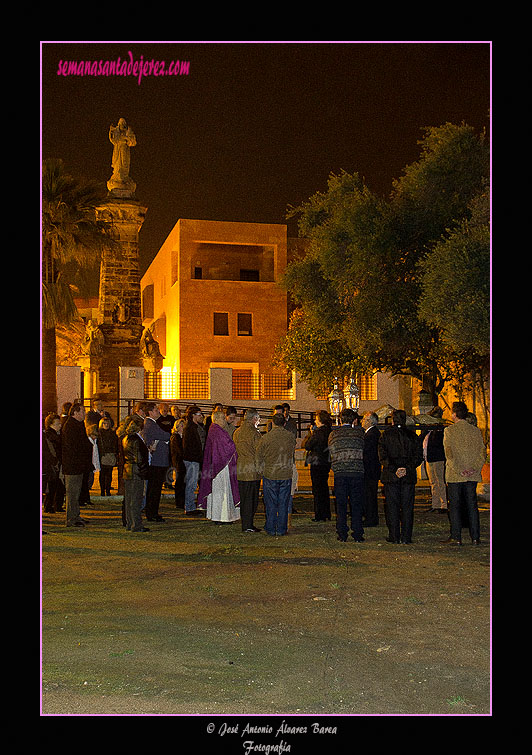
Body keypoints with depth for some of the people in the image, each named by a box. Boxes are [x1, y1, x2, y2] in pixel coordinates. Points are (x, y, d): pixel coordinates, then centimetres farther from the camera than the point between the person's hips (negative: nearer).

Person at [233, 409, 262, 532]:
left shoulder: (237, 432, 9)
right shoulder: (254, 433, -14)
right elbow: (258, 452, -13)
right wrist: (259, 468, -3)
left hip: (240, 470, 7)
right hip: (252, 471, -7)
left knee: (243, 497, 13)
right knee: (251, 498, -1)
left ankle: (245, 523, 19)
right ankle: (248, 525, 2)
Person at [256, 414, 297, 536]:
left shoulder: (265, 438, -11)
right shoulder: (291, 436, -4)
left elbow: (259, 456, -1)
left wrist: (263, 469, 15)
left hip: (270, 474, -2)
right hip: (286, 474, 2)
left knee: (271, 503, 8)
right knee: (283, 503, 9)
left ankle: (271, 528, 13)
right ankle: (281, 529, 12)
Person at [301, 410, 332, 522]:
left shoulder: (318, 432, -18)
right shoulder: (329, 431, 5)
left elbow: (306, 446, -14)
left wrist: (310, 433, -2)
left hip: (317, 463, -8)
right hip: (326, 463, 8)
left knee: (317, 489, 0)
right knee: (324, 488, 16)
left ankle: (319, 516, 2)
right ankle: (327, 515, 22)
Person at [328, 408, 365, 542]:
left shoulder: (333, 434, 4)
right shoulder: (359, 432, 3)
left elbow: (332, 452, 10)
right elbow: (362, 451, 12)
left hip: (340, 473, 0)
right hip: (357, 472, 0)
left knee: (341, 505, 6)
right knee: (356, 504, 5)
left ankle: (342, 534, 7)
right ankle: (357, 534, 5)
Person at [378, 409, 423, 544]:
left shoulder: (385, 435, 0)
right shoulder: (413, 436, 5)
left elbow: (383, 456, -9)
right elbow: (419, 456, -1)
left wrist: (394, 469, -12)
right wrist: (407, 468, -7)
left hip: (390, 477, -2)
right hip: (409, 477, 2)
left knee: (392, 507, 4)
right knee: (407, 507, 6)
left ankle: (394, 536, 5)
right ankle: (406, 537, 6)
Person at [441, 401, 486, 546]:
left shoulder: (449, 430, -7)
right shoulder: (476, 431, 6)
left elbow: (449, 453, -14)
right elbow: (483, 452, 2)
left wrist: (458, 470, -13)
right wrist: (475, 468, -3)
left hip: (454, 475, -4)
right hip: (473, 476, 4)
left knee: (454, 506, 3)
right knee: (472, 505, 9)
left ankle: (456, 537, 3)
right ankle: (475, 537, 9)